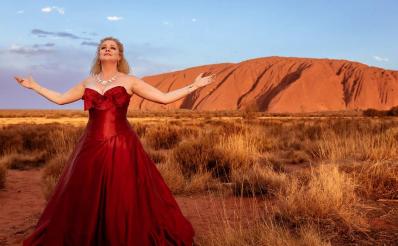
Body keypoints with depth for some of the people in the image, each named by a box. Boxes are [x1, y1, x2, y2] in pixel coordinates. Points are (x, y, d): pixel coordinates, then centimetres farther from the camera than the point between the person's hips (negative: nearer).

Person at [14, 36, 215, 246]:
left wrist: (194, 86, -1)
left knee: (125, 199, 0)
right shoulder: (88, 82, 14)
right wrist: (34, 85, 28)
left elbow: (165, 98, 2)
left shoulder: (129, 81, 3)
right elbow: (60, 99, 24)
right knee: (85, 200, 8)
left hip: (121, 147, -3)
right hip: (91, 146, 3)